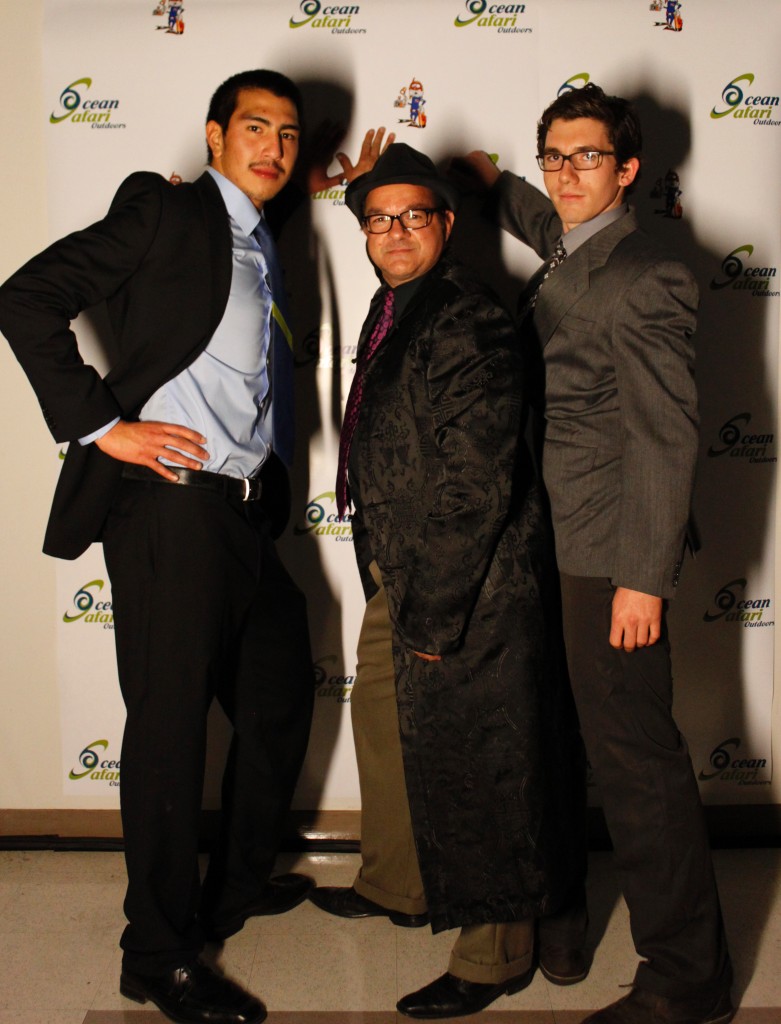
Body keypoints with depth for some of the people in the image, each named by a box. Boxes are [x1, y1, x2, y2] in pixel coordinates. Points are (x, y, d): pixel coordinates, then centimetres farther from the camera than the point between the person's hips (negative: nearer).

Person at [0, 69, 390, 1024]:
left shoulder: (265, 247, 21)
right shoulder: (165, 210, -2)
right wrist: (101, 423, -16)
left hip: (246, 514, 9)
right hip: (171, 508, -9)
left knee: (281, 697, 19)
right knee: (170, 722, -1)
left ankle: (236, 887, 39)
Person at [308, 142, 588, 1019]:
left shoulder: (470, 326, -19)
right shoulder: (392, 308, 11)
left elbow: (476, 486, -23)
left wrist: (436, 612, -20)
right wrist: (395, 588, 16)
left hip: (470, 586, -10)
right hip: (398, 572, 10)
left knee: (474, 766, 2)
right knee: (380, 716, 23)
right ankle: (396, 884, 47)